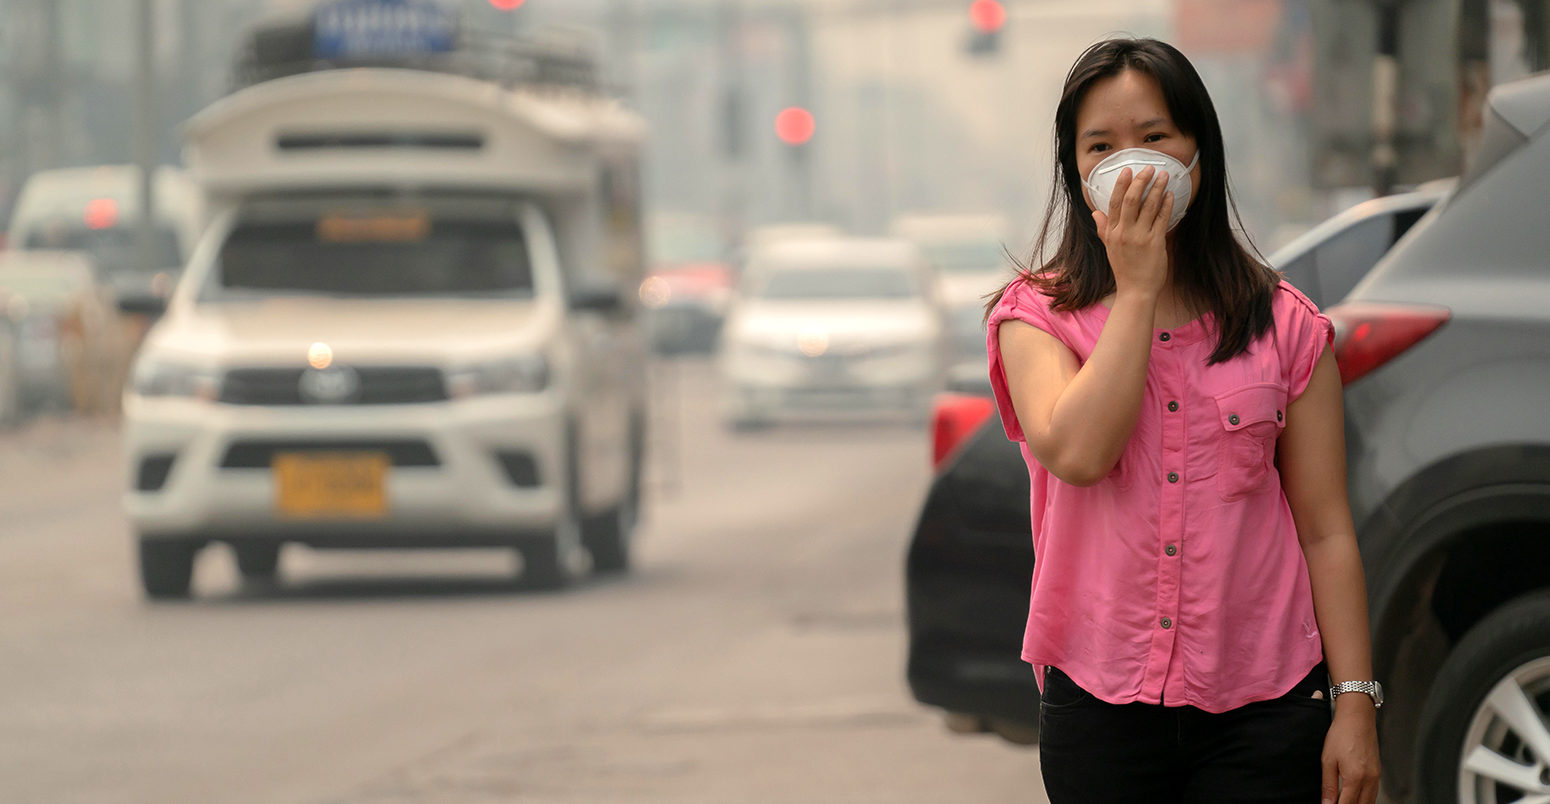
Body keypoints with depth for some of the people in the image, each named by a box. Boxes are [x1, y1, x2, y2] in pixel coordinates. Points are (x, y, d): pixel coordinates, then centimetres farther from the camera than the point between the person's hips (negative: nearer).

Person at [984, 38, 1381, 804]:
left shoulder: (1286, 328, 5)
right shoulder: (1035, 317, 3)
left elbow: (1326, 533, 3)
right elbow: (1077, 452, -18)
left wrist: (1356, 705, -3)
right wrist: (1136, 289, -11)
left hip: (1262, 710, 0)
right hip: (1100, 705, 0)